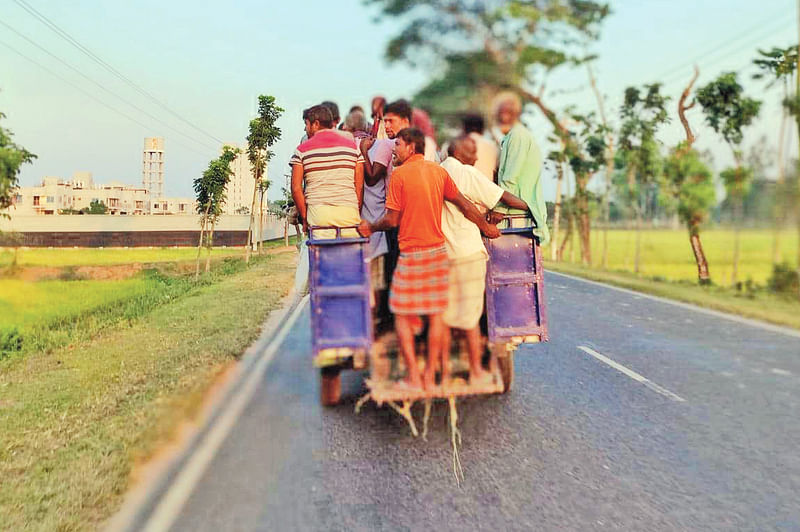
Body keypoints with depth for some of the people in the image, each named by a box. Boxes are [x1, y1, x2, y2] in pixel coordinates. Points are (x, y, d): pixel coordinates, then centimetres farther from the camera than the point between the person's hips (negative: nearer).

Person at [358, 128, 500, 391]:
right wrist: (486, 227, 22)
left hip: (411, 253, -5)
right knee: (436, 314, 9)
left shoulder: (399, 174, -8)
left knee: (402, 314, 6)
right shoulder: (438, 171, 6)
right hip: (438, 250, 5)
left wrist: (370, 227, 10)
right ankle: (430, 376, 14)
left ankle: (413, 376, 5)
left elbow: (392, 220, -9)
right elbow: (464, 204, 10)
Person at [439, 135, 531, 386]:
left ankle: (444, 371, 14)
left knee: (444, 312, 10)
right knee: (470, 313, 2)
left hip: (439, 251, 5)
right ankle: (476, 372, 12)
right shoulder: (467, 173, -7)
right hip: (467, 251, -5)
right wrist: (532, 207, 7)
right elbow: (503, 196, -5)